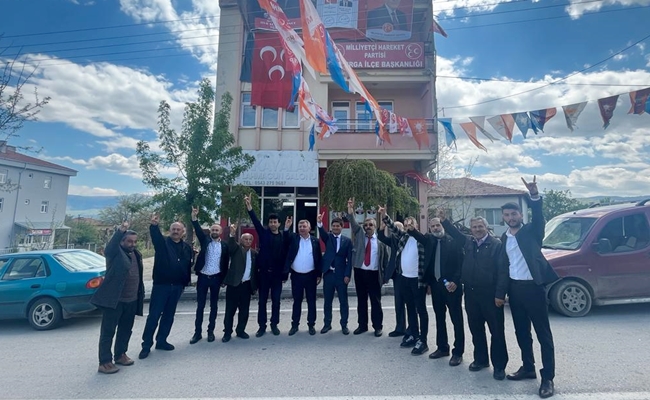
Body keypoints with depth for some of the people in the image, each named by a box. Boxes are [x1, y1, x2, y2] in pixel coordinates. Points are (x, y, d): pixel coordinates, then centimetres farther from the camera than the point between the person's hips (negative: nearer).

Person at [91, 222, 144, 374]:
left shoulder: (136, 254, 10)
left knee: (126, 330, 17)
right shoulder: (115, 252, -9)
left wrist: (140, 295, 16)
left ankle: (120, 355, 33)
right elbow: (108, 249, -34)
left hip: (131, 300, 7)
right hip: (114, 300, -7)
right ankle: (104, 362, 11)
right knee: (108, 332, 3)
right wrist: (120, 230, -46)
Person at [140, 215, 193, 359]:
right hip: (161, 285, -4)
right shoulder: (162, 242, -4)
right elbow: (155, 235, -28)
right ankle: (146, 345, 11)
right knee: (154, 315, -1)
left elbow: (188, 266, 10)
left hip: (177, 287, 4)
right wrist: (154, 225, -48)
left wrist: (185, 282, 6)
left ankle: (161, 341, 27)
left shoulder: (187, 248, 7)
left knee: (168, 315, 13)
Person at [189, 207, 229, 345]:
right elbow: (198, 230, -13)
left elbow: (225, 264, 4)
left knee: (214, 305, 8)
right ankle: (197, 332, 15)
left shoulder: (224, 245, 2)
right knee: (200, 305, 6)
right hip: (203, 277, 0)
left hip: (216, 278, 0)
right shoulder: (205, 240, 3)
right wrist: (194, 217, -29)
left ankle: (211, 331, 20)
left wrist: (223, 279, 0)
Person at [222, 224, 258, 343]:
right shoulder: (236, 248, 1)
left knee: (244, 310, 10)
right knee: (230, 310, 4)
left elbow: (255, 269, 12)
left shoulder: (254, 253, 10)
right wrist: (232, 234, -40)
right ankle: (227, 332, 17)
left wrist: (255, 284, 7)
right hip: (234, 283, -3)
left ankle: (240, 330, 25)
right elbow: (230, 246, -23)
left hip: (247, 285, 3)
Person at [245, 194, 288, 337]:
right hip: (264, 272, 1)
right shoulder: (263, 233, 3)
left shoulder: (283, 237, 1)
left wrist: (285, 274, -3)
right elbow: (255, 221, -11)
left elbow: (285, 256, 0)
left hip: (277, 273, 0)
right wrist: (249, 206, -24)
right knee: (262, 300, 7)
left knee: (276, 301, 8)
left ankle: (274, 325, 21)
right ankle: (262, 326, 18)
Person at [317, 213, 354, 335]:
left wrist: (347, 275, -8)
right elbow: (322, 233, -20)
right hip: (328, 274, 1)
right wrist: (319, 223, -40)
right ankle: (327, 324, 23)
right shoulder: (328, 237, 4)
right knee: (327, 301, 10)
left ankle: (344, 325, 20)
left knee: (343, 301, 7)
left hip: (341, 275, -1)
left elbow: (350, 259, -1)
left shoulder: (347, 240, 2)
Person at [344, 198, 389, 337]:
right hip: (359, 272, 2)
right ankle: (362, 325, 24)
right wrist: (350, 211, -26)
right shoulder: (359, 234, 6)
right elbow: (353, 223, -10)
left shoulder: (381, 240, 0)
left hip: (374, 274, -2)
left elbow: (385, 257, 2)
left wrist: (386, 274, 0)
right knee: (361, 300, 12)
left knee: (376, 301, 6)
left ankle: (378, 326, 20)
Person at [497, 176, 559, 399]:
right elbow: (503, 265, 10)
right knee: (521, 332, 16)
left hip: (533, 287, -5)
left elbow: (538, 216, -26)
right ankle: (528, 368, 31)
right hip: (515, 289, 6)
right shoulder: (504, 237, 9)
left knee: (543, 334, 4)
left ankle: (548, 378, 13)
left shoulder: (531, 231, -3)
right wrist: (500, 292, 9)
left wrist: (534, 194, -43)